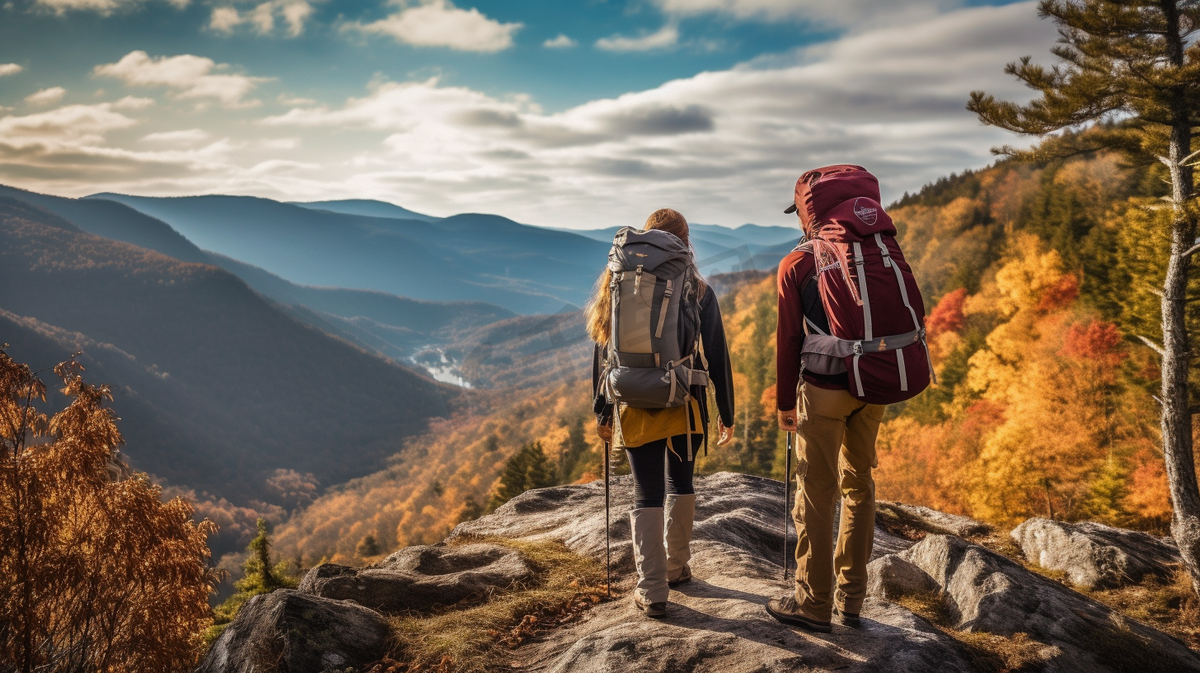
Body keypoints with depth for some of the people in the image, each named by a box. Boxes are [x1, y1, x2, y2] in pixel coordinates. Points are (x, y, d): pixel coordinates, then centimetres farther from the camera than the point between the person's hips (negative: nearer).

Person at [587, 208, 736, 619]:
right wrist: (726, 413, 8)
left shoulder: (618, 287, 0)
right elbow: (716, 357, -1)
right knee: (680, 484, 21)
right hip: (685, 408, 0)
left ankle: (652, 593, 6)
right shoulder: (698, 292, -3)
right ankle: (677, 567, 34)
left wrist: (602, 412, 9)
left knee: (647, 497, 6)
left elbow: (603, 352, 2)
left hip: (635, 408, 0)